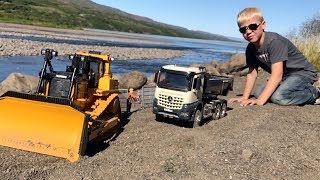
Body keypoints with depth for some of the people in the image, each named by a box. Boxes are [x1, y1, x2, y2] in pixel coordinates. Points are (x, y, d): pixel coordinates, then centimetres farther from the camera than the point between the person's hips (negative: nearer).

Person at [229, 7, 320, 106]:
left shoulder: (274, 41, -29)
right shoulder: (250, 48, -5)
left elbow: (277, 75, -34)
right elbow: (252, 73, 1)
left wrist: (260, 100, -39)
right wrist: (245, 97, -9)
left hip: (303, 72, -9)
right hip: (285, 77, 9)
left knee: (278, 96, -30)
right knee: (258, 93, -3)